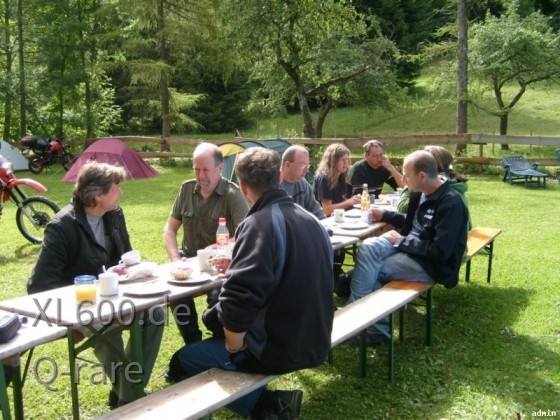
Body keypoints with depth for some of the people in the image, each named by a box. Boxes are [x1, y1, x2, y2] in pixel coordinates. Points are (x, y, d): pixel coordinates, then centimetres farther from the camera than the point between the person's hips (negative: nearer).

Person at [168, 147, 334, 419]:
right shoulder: (310, 220, 5)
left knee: (183, 362, 6)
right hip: (314, 342, 8)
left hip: (280, 348, -8)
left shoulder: (259, 224, -22)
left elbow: (239, 298, -31)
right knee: (213, 317, 24)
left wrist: (233, 346, -14)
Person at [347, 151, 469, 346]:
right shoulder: (420, 192, 5)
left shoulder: (451, 203, -21)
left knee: (372, 271, -17)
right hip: (412, 246, 8)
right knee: (368, 247, -16)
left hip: (432, 264, -8)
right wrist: (385, 215, 12)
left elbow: (440, 251, -25)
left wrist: (401, 242, -18)